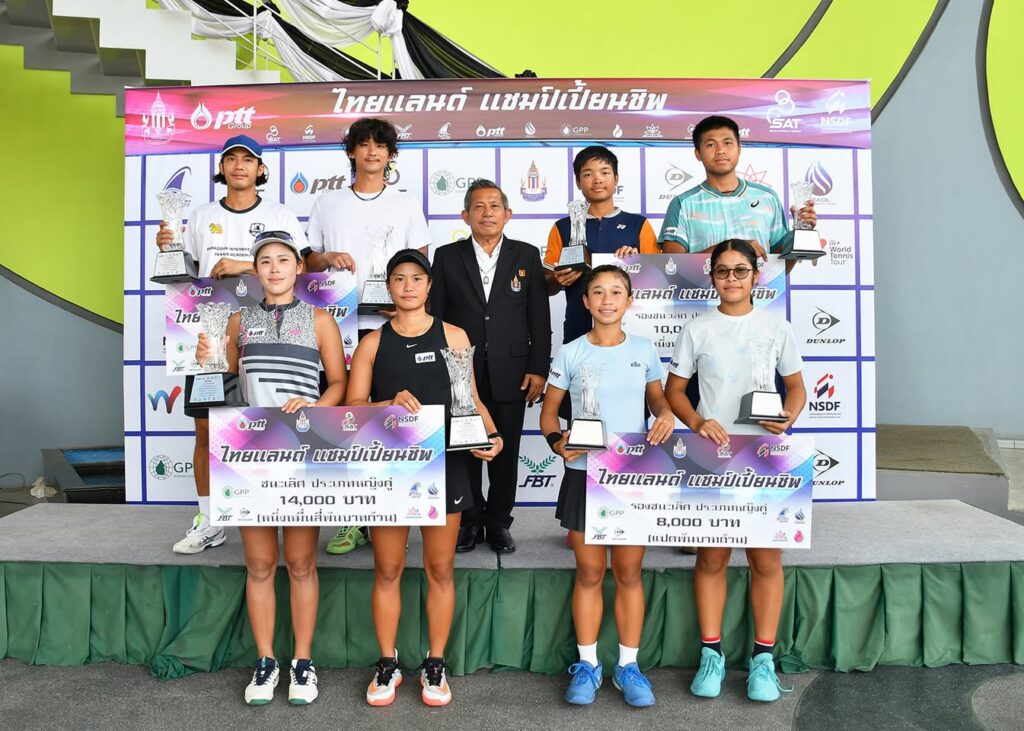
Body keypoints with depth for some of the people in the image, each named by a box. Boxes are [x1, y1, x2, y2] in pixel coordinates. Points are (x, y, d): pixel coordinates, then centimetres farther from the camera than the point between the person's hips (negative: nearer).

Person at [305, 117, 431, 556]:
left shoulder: (406, 205, 11)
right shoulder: (327, 204, 15)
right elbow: (307, 261, 17)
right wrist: (328, 259, -5)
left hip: (391, 325, -1)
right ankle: (354, 521, 11)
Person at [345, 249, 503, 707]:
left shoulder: (453, 336, 5)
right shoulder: (372, 343, 5)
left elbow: (471, 398, 5)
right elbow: (352, 407, -1)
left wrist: (491, 435, -12)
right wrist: (390, 404, -20)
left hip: (444, 464, 0)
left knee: (440, 569, 8)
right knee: (387, 570, 9)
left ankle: (434, 666, 23)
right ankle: (388, 665, 24)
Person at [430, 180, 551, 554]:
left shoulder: (527, 256, 6)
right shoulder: (447, 257, 5)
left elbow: (539, 317, 3)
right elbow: (435, 316, 4)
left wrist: (538, 368, -3)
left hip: (510, 374, 0)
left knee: (506, 452, 8)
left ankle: (499, 523, 22)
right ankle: (470, 521, 22)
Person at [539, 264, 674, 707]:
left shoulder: (644, 351, 3)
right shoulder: (570, 355, -1)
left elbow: (657, 397, 16)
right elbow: (548, 412, 4)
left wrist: (665, 414, -7)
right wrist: (557, 442, -16)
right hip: (584, 475, -1)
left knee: (628, 573, 8)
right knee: (589, 574, 8)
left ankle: (627, 666, 23)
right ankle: (587, 665, 23)